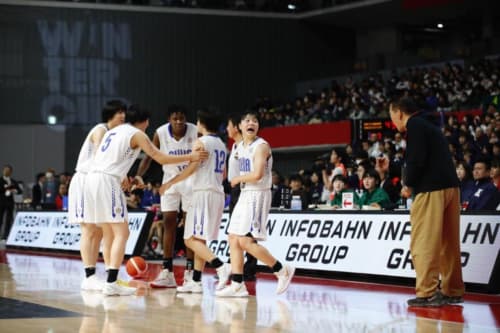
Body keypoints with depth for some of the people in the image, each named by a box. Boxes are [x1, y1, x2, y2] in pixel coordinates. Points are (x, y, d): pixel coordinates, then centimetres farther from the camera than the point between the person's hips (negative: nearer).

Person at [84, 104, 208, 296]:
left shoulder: (114, 131, 25)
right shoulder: (137, 134, 2)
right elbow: (161, 158, -2)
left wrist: (125, 179, 35)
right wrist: (191, 157, 4)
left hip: (92, 178, 8)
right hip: (108, 181, -8)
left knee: (109, 232, 17)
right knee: (121, 233, -6)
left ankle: (110, 278, 22)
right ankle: (111, 284, -14)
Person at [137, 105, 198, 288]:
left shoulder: (195, 132, -17)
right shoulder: (160, 133, -13)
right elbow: (149, 156, -6)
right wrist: (137, 176, -19)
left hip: (191, 178, -2)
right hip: (170, 178, 2)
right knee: (168, 223, -1)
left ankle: (189, 272, 1)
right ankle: (167, 273, 1)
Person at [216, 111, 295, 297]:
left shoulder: (261, 146, -14)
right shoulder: (240, 147, 13)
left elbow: (257, 175, -24)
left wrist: (238, 179, -10)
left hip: (258, 195, -9)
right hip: (245, 194, 9)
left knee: (246, 241, -14)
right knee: (233, 239, 5)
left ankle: (282, 270, -1)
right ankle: (237, 285, 7)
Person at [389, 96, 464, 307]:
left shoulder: (415, 126, -5)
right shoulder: (430, 127, 22)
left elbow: (416, 160, -16)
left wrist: (408, 183, 0)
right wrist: (411, 182, 12)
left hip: (431, 190, -9)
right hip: (451, 187, 9)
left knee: (424, 244, -6)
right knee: (449, 243, 12)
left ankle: (427, 293, -7)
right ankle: (453, 292, 18)